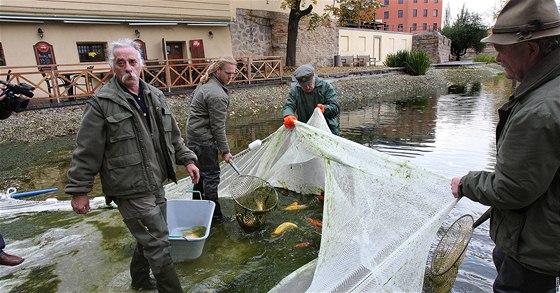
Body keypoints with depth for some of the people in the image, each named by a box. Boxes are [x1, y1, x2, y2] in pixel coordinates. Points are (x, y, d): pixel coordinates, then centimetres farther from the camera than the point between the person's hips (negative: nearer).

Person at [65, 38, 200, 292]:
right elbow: (86, 152, -9)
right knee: (158, 244, -2)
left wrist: (187, 159, 11)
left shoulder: (155, 96, 9)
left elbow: (173, 135, 17)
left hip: (156, 185, 8)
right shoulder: (102, 103, -11)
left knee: (149, 238, 22)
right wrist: (79, 191, -7)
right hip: (131, 191, -7)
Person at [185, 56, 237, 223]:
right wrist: (225, 150, -11)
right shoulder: (218, 96, -23)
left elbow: (193, 98, 22)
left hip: (193, 134, 10)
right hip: (204, 139, -10)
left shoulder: (204, 83, 8)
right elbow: (218, 127, -20)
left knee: (201, 172, 20)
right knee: (211, 175, -1)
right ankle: (214, 215, 10)